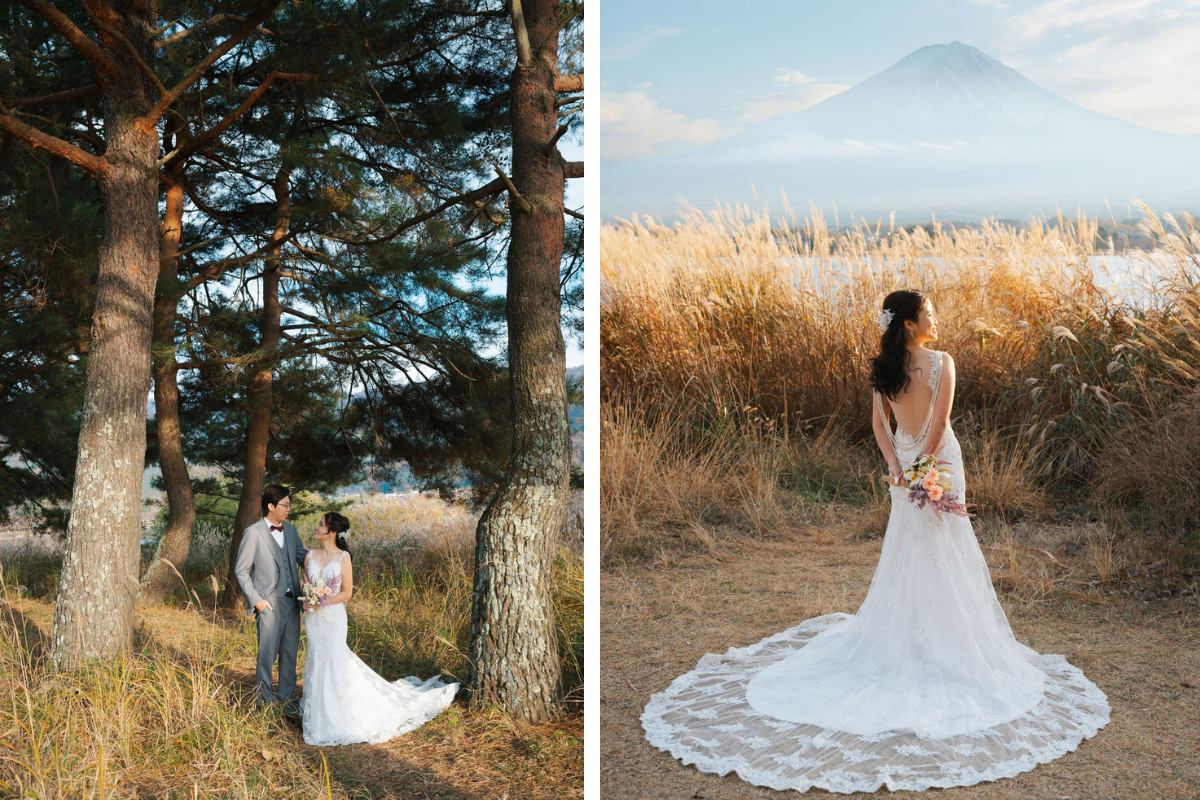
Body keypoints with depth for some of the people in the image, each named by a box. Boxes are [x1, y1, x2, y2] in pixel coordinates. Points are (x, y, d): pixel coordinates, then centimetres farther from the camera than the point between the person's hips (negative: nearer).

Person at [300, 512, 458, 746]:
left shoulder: (343, 557, -11)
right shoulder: (311, 555, 3)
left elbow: (346, 592, -10)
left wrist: (323, 603, -19)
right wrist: (306, 601, -7)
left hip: (333, 616, -5)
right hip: (313, 618, 5)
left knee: (334, 662, -3)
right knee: (317, 659, 12)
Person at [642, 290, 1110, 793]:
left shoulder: (883, 368, 1)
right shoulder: (941, 362, -14)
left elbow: (879, 424, -1)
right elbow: (939, 422, -18)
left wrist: (898, 468, -3)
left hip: (906, 466, 5)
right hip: (937, 463, -5)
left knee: (906, 553, 15)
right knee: (941, 554, 5)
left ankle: (899, 633, 23)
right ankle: (938, 637, 11)